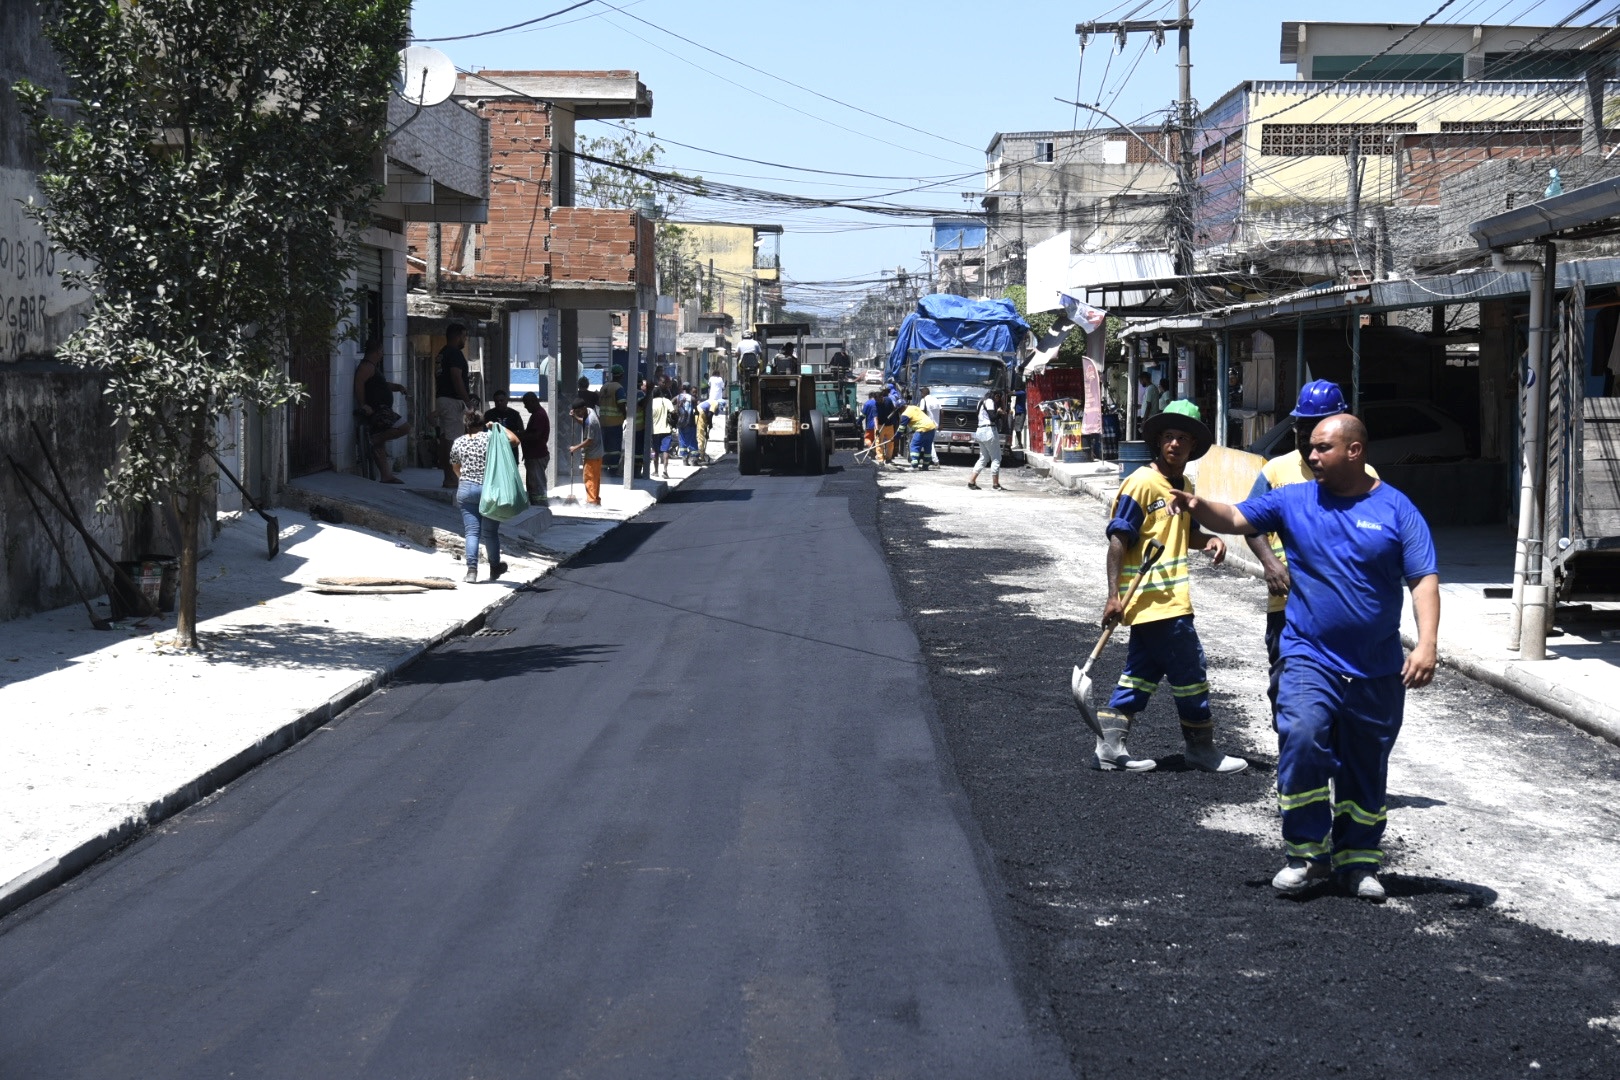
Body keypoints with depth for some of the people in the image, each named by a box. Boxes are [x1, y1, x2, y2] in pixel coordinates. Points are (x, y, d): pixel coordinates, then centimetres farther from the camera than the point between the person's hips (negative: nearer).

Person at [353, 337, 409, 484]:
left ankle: (386, 475, 11)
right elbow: (359, 384, -25)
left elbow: (383, 385, 33)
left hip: (381, 410, 11)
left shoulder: (373, 367, 22)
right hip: (376, 410, -11)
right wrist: (363, 404, -26)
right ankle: (376, 438, -12)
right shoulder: (367, 366, -11)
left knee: (379, 445, 10)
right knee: (404, 427, -17)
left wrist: (397, 387, 15)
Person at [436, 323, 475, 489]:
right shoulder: (455, 353, -11)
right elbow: (457, 378, -19)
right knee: (451, 439, -10)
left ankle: (448, 477, 12)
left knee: (444, 438, 9)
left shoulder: (441, 353, 19)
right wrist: (468, 401, -17)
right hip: (453, 401, -10)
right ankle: (451, 478, -11)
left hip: (441, 399, 10)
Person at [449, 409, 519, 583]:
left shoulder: (458, 442, 5)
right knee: (490, 532, 9)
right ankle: (494, 569, 22)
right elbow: (514, 440, -8)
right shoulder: (491, 437, -6)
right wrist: (498, 427, 3)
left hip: (466, 490, 2)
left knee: (471, 531, 2)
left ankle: (471, 570, -9)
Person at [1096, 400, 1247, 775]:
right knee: (1190, 670, 0)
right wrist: (1114, 594, -21)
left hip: (1169, 599, 9)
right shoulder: (1142, 483, -14)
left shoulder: (1184, 486, 13)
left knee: (1142, 672, 11)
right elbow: (1118, 538, -16)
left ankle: (1109, 747, 14)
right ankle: (1201, 747, 13)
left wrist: (1210, 540, 2)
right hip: (1154, 600, -9)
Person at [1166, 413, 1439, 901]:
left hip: (1377, 671, 1)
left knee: (1366, 767, 10)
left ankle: (1358, 859, 27)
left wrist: (1427, 644, -15)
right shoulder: (1293, 501, 5)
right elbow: (1236, 518, 0)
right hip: (1310, 658, 0)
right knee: (1301, 739, -22)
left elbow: (1424, 580, -3)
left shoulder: (1395, 509, 0)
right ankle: (1307, 853, -10)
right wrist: (1198, 507, -22)